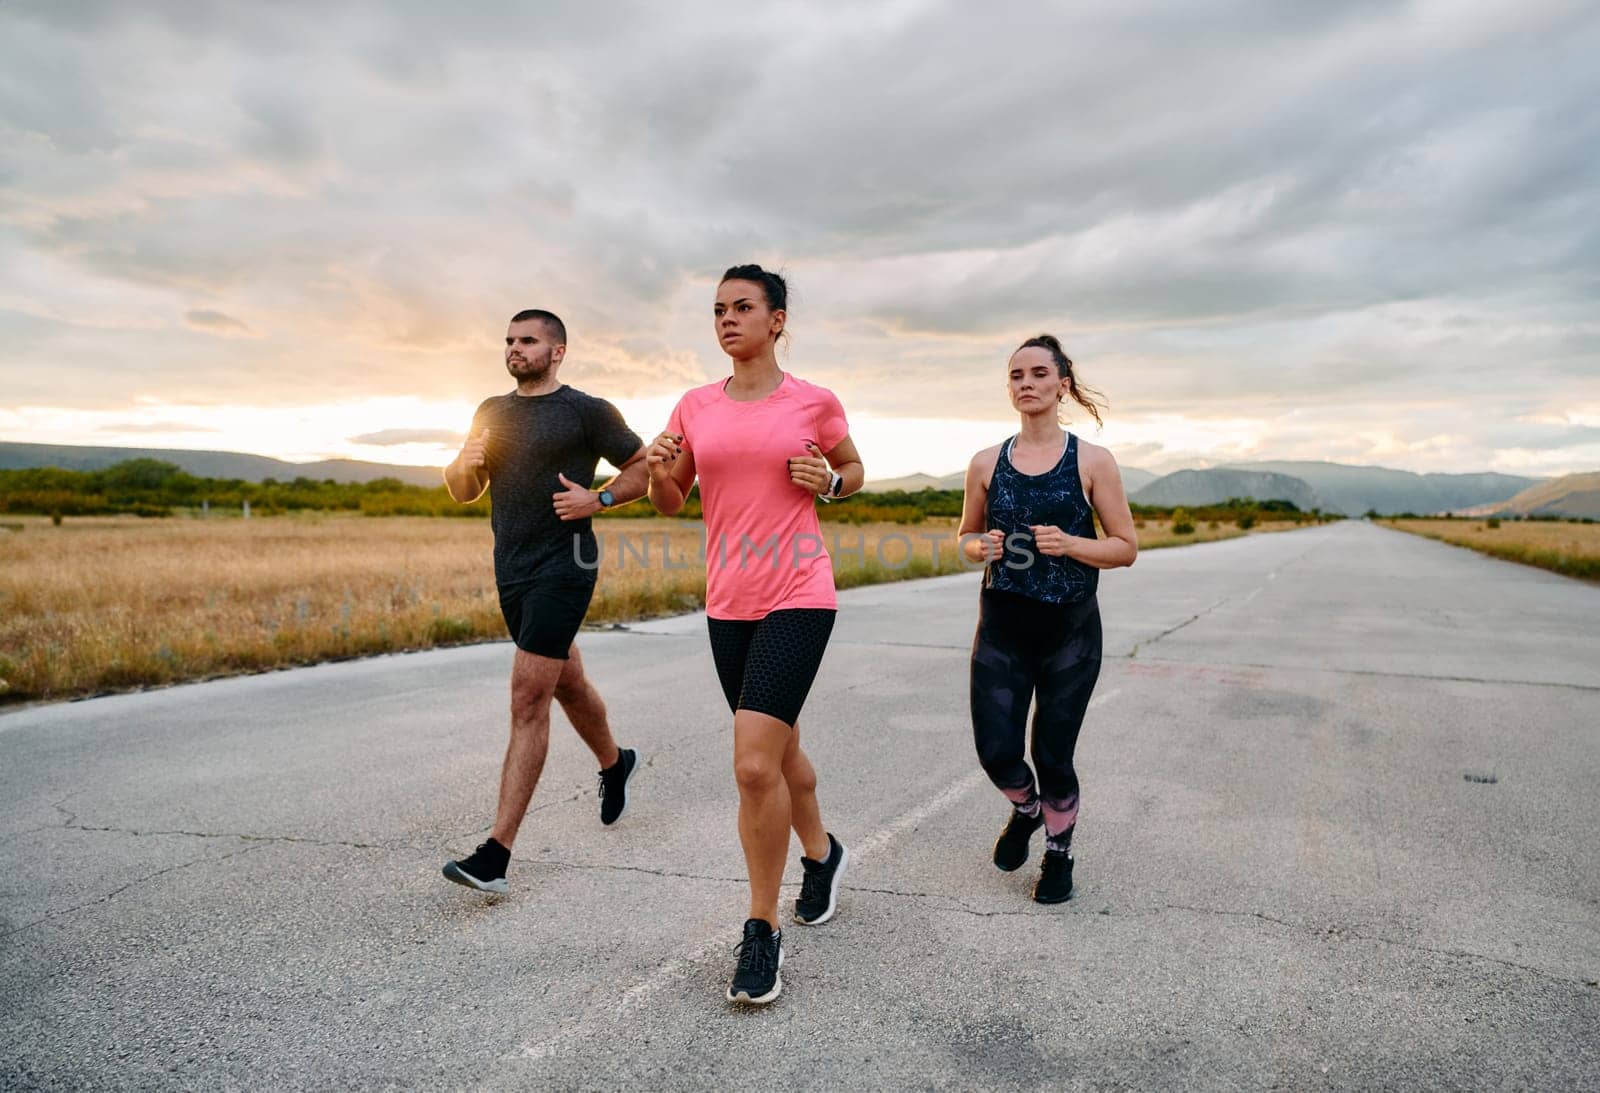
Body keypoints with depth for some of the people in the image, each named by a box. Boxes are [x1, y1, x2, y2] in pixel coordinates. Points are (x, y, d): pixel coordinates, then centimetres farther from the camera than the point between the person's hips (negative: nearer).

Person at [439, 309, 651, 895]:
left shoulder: (587, 411, -4)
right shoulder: (492, 413, 14)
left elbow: (646, 467, 1)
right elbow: (463, 493, 16)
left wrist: (598, 499, -14)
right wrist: (463, 465, -6)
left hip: (563, 566, -7)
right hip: (511, 568, 7)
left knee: (527, 701, -11)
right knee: (566, 683, 21)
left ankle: (495, 855, -10)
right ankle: (614, 763, 47)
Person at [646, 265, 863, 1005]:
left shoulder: (815, 403, -2)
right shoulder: (695, 407, 7)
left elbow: (854, 472, 14)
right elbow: (669, 503, 13)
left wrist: (827, 481, -8)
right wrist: (659, 470, -9)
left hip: (798, 598, -5)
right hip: (727, 603, 5)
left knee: (754, 764, -14)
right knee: (778, 749, 19)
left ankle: (763, 929, 5)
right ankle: (821, 854, 47)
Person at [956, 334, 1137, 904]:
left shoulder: (1092, 462, -2)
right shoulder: (987, 463, 4)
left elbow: (1126, 548, -1)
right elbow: (966, 537, 15)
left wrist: (1070, 544, -18)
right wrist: (983, 547, -8)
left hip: (1071, 628, -2)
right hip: (1002, 626, 2)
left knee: (1053, 755, 4)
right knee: (997, 751, -3)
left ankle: (1059, 854, 32)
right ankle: (1026, 808, 34)